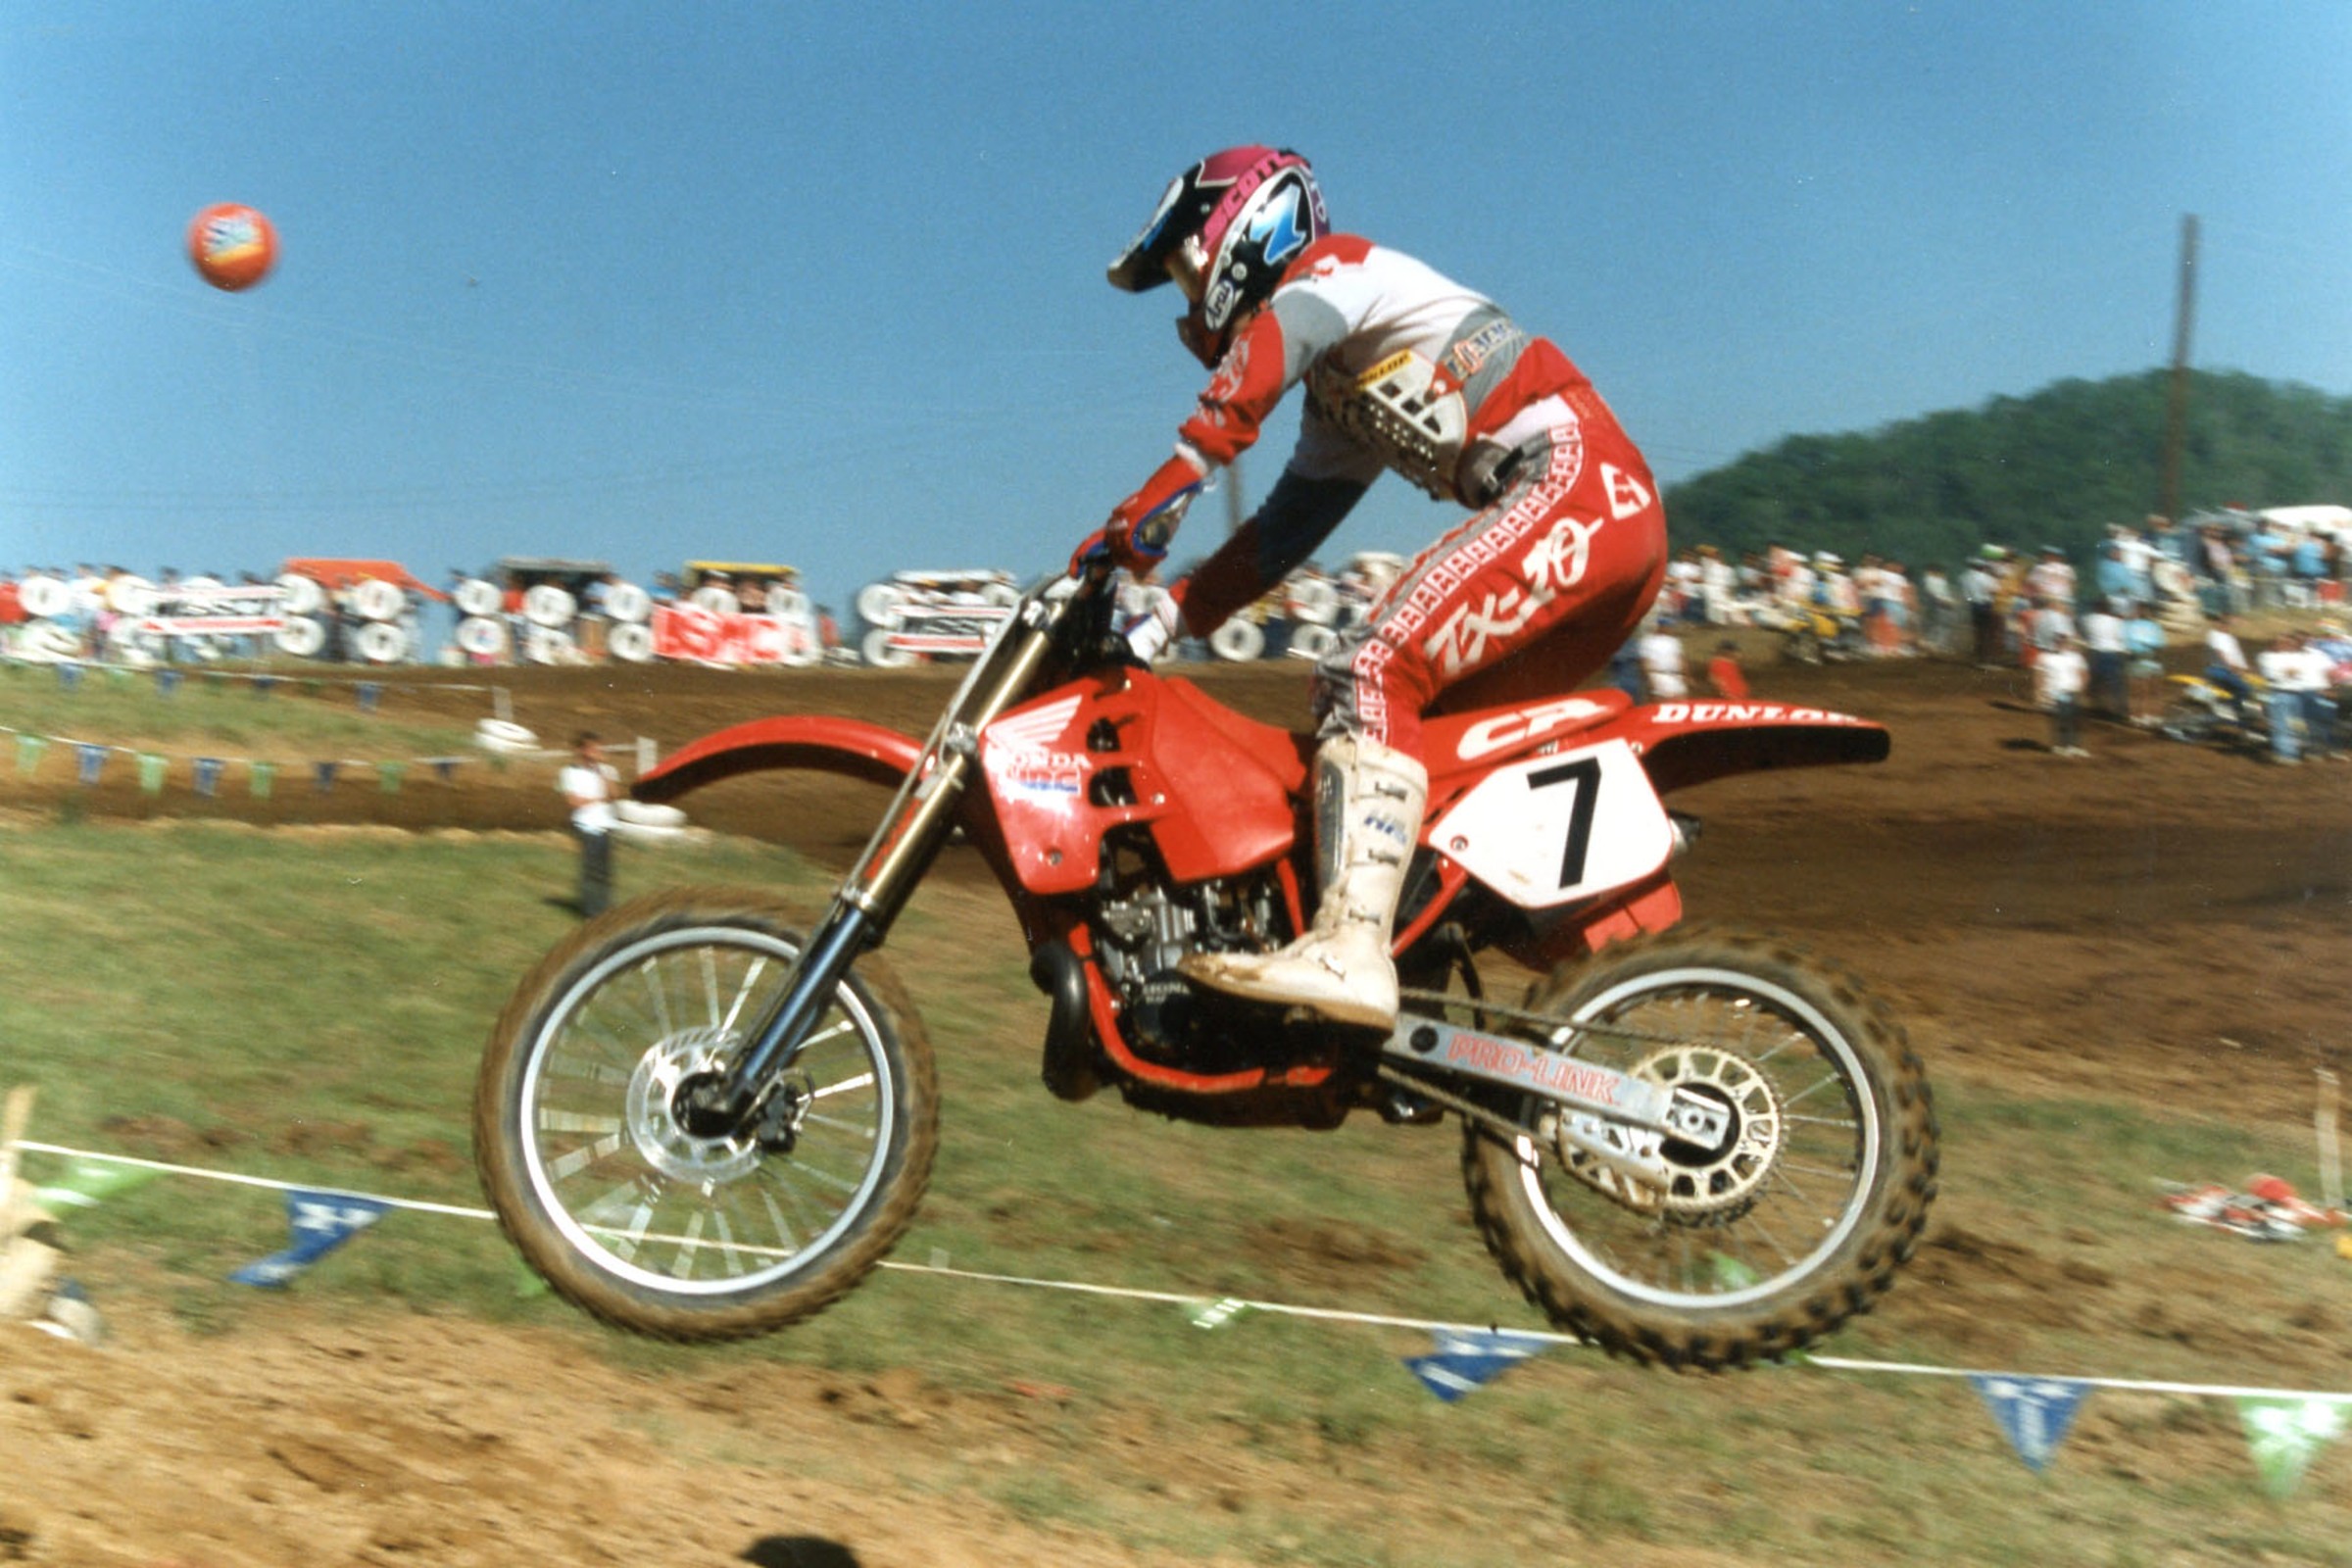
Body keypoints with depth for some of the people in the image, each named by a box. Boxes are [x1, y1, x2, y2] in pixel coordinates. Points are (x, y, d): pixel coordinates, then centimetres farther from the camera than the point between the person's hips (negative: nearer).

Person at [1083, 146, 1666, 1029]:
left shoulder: (1331, 267, 4)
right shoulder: (1338, 395, 31)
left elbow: (1247, 382, -17)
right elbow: (1286, 526, 24)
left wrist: (1151, 505, -28)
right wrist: (1158, 626, 15)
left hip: (1572, 482, -10)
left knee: (1371, 670, -24)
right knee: (1408, 715, 10)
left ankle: (1351, 948, -36)